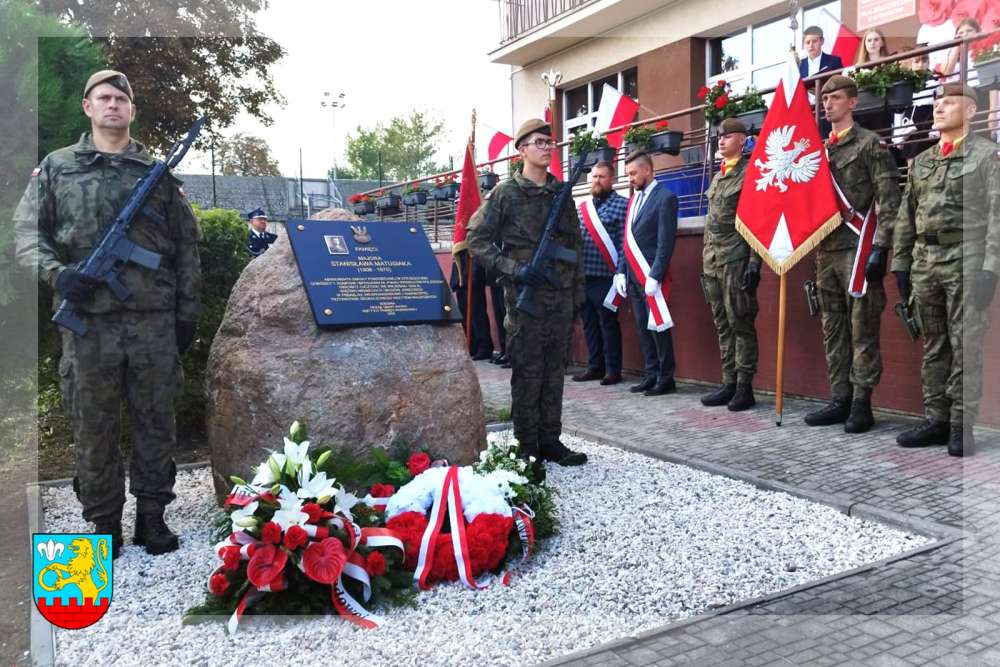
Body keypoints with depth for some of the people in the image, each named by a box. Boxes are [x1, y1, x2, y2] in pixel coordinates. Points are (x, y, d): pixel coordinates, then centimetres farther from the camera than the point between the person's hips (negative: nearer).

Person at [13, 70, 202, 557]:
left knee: (155, 423, 6)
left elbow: (187, 247, 10)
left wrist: (188, 313, 5)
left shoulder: (159, 172, 10)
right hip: (89, 321, 0)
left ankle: (151, 517, 20)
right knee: (94, 428, 6)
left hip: (154, 320, 0)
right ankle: (104, 524, 20)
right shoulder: (56, 167, 10)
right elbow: (27, 231, 6)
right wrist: (55, 272, -14)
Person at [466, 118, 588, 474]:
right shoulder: (505, 193, -2)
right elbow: (476, 238, -5)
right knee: (527, 374, -1)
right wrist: (513, 269, -15)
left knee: (555, 371, 10)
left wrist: (578, 294, 13)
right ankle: (528, 448, 8)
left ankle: (550, 441, 21)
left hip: (561, 297, 5)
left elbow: (575, 245, 16)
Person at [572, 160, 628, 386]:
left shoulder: (622, 204, -3)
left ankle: (613, 370, 9)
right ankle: (595, 367, 22)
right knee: (589, 324, 12)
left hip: (605, 277, -6)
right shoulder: (582, 208, 16)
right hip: (582, 276, 6)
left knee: (608, 324, 0)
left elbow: (624, 242, -8)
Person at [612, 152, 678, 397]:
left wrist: (654, 276, -17)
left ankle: (666, 379, 7)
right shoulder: (634, 198, 16)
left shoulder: (665, 198, -7)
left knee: (657, 327, -2)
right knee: (643, 328, 10)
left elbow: (666, 242, -12)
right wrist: (621, 272, 9)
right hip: (633, 276, 7)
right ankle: (652, 375, 18)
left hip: (651, 276, -7)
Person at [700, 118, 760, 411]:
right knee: (723, 326, 9)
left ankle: (745, 388, 3)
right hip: (713, 262, 8)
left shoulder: (751, 173, -6)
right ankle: (729, 383, 16)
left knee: (740, 324, -3)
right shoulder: (717, 176, 19)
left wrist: (754, 263, -18)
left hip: (737, 261, -8)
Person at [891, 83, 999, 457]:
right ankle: (936, 420, 15)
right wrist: (900, 263, 11)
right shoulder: (921, 161, 16)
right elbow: (907, 216, 16)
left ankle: (961, 426, 4)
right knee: (933, 346, 9)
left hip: (965, 260, -5)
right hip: (925, 260, 5)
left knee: (964, 345, -2)